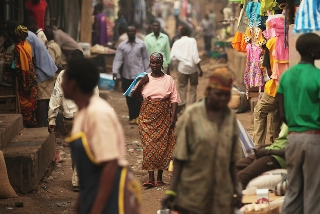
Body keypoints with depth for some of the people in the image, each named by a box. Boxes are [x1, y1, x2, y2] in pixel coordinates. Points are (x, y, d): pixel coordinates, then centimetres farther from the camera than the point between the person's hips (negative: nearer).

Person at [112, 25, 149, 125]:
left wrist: (146, 71, 2)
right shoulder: (122, 45, 5)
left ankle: (137, 116, -2)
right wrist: (115, 71, -16)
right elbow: (118, 59, -2)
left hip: (138, 75, -2)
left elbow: (145, 58, 6)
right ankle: (132, 116, 17)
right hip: (126, 75, 2)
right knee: (129, 97, 7)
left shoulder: (141, 44, 3)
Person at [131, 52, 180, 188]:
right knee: (149, 145, -5)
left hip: (164, 117, -1)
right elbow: (134, 95, 5)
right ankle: (151, 178, -5)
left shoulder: (168, 80, 1)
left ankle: (159, 177, 14)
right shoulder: (145, 79, 5)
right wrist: (140, 84, -10)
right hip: (147, 117, 1)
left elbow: (174, 99, -1)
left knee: (162, 146, 3)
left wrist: (173, 117, -9)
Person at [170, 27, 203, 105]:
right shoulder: (192, 41, -3)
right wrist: (200, 69, -6)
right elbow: (195, 55, -10)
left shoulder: (177, 43, 3)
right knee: (193, 89, 9)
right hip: (192, 67, -1)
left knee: (182, 88, 9)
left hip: (182, 68, 1)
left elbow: (172, 57, -7)